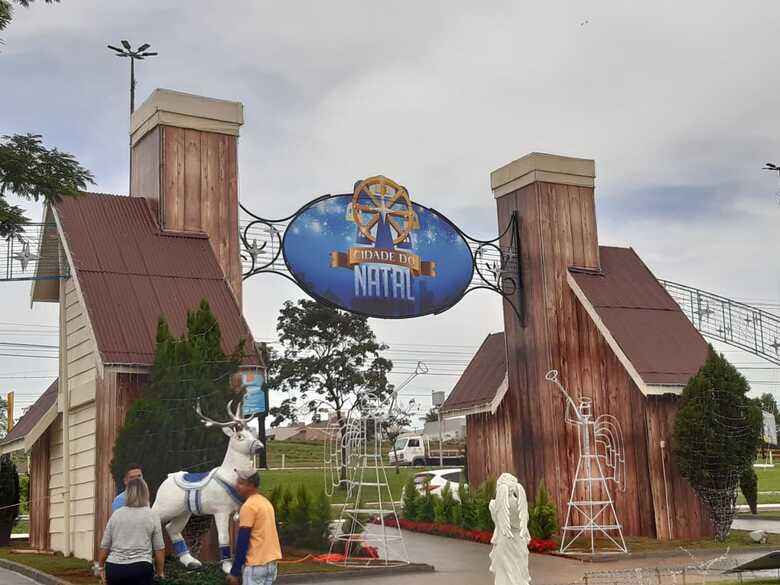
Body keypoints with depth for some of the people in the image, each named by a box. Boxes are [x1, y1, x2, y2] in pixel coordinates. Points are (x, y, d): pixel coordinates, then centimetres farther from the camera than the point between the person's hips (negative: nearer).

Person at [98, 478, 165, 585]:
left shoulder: (116, 514, 8)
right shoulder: (152, 515, 1)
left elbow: (104, 546, 8)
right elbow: (159, 548, 0)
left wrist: (101, 567, 20)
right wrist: (160, 572, 9)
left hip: (114, 568, 3)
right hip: (140, 569, -3)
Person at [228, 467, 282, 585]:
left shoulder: (248, 506, -15)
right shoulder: (265, 502, 13)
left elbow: (242, 542, -16)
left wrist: (235, 572, -12)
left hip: (256, 564, -9)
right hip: (271, 561, 9)